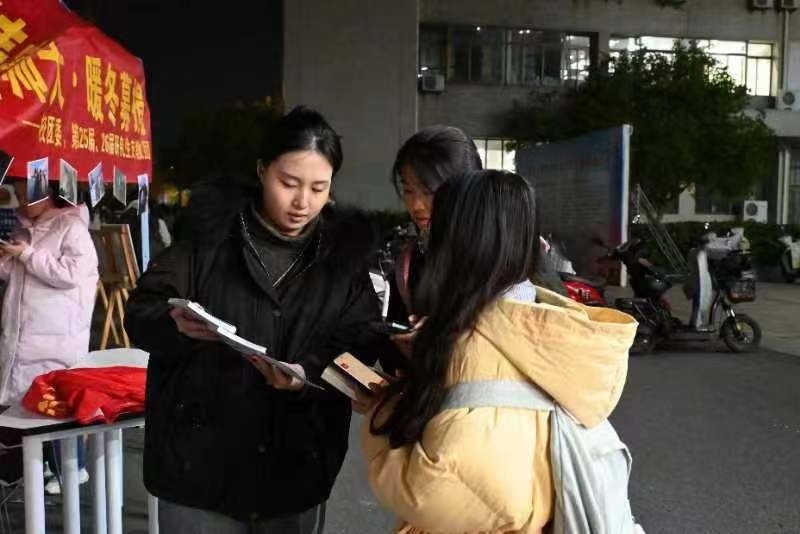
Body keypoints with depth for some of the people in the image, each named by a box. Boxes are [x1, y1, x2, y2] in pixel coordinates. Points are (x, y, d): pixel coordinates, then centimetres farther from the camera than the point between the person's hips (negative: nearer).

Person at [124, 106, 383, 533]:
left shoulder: (346, 248, 3)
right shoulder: (210, 230, -3)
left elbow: (358, 342, -3)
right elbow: (140, 311, -5)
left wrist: (309, 372, -23)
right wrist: (176, 324, -28)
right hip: (200, 458, -2)